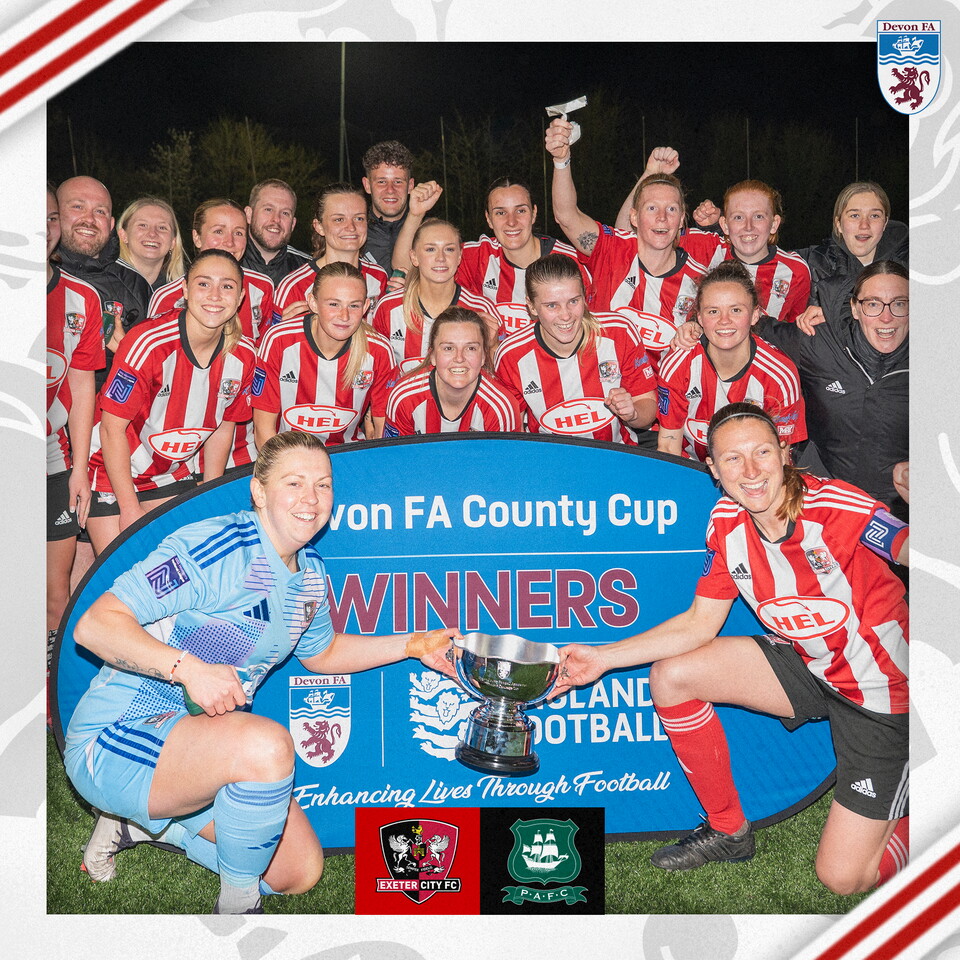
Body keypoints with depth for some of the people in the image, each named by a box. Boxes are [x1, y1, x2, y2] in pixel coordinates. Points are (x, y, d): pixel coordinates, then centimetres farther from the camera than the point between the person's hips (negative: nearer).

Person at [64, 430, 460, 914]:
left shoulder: (311, 574, 4)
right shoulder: (214, 548, -23)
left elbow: (321, 652, 23)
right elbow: (93, 625, -26)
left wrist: (410, 646, 13)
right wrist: (189, 668, -38)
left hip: (203, 742, 9)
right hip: (115, 738, -8)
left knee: (302, 872, 10)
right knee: (268, 744, -36)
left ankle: (143, 823, 21)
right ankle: (237, 907, -11)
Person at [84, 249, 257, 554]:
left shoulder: (243, 355, -10)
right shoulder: (149, 344, -26)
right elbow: (112, 429, -20)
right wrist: (130, 509, -17)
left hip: (172, 472, 5)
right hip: (112, 471, -4)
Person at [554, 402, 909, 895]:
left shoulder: (834, 505, -26)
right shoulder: (726, 525, -8)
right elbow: (700, 623, 0)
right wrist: (602, 659, -2)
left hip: (880, 688, -6)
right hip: (806, 664, 6)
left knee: (843, 876, -9)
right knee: (670, 677, -4)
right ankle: (728, 829, 14)